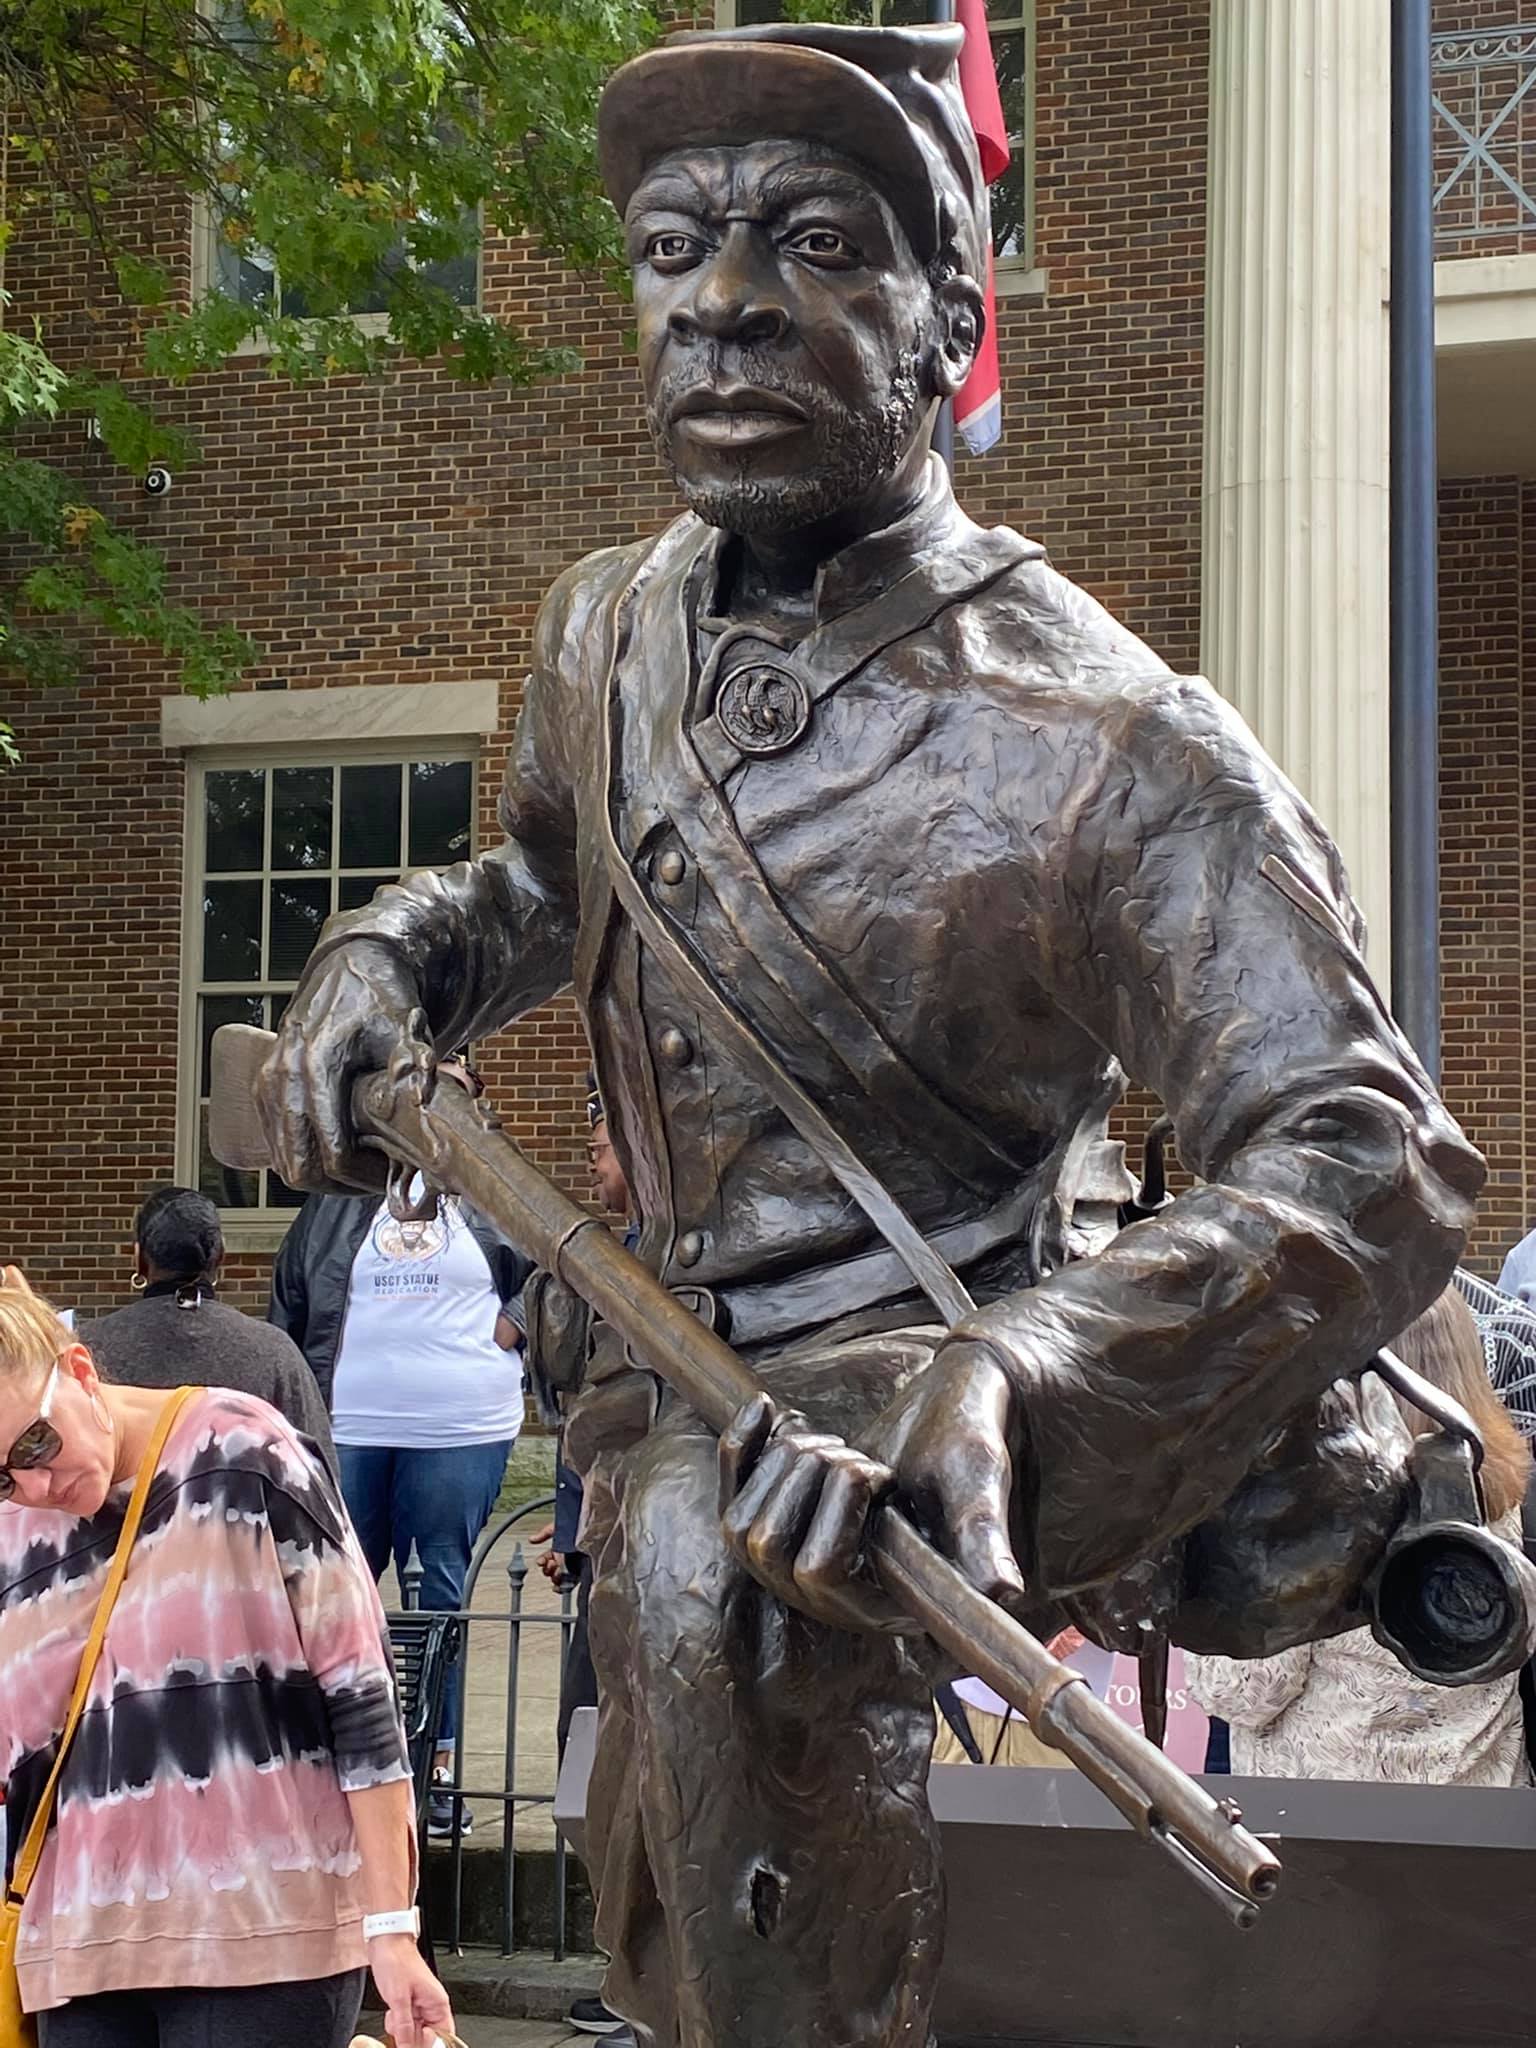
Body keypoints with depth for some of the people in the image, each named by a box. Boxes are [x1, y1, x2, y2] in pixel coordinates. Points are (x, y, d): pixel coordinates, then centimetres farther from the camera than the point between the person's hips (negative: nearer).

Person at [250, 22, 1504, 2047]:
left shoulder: (1111, 755, -25)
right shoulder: (608, 634, -3)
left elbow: (1379, 1167, -33)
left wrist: (996, 1382, -49)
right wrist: (398, 955, -4)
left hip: (934, 1392, -7)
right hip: (691, 1384, 7)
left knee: (713, 1529, -38)